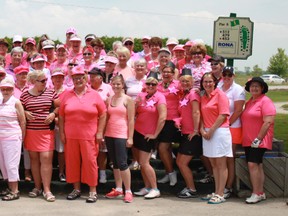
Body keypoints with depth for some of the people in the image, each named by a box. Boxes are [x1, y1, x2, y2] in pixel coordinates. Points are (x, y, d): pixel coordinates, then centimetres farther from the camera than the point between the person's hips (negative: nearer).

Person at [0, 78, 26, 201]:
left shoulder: (16, 102, -7)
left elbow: (23, 122, -5)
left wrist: (21, 138, -2)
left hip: (12, 138, -6)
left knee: (11, 164, -3)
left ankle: (15, 191, 5)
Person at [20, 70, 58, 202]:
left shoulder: (50, 92, 3)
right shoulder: (25, 95, 3)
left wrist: (53, 113, -10)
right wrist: (25, 113, -8)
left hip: (47, 131, -1)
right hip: (30, 131, 1)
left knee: (46, 158, -8)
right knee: (34, 158, 8)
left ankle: (47, 190, -3)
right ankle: (37, 187, 21)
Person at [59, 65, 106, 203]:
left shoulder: (94, 95, 1)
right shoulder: (66, 95, 6)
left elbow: (102, 115, 2)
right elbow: (61, 116, 8)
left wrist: (100, 132, -3)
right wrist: (62, 133, 3)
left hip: (89, 136, -2)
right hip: (70, 136, 2)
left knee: (90, 161, -1)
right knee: (72, 161, 8)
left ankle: (93, 191, 9)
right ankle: (76, 189, 22)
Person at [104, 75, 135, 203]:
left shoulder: (128, 99, -4)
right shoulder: (108, 100, 11)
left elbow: (131, 120, -7)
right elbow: (106, 118, 13)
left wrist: (130, 137, -12)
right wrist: (102, 134, 8)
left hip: (122, 135, -6)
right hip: (109, 135, 6)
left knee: (122, 163, -8)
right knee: (114, 163, 10)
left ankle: (128, 191, -1)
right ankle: (118, 189, 18)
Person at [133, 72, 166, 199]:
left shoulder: (159, 97, -11)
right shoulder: (141, 95, 6)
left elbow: (162, 117, -18)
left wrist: (155, 134, -14)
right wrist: (136, 104, -10)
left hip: (148, 135, -6)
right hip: (137, 132, 6)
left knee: (144, 163, -8)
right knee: (141, 162, 10)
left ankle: (155, 189, 3)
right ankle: (147, 187, 22)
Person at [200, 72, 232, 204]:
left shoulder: (220, 94, -6)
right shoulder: (203, 97, 15)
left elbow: (223, 115, -13)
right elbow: (202, 115, 14)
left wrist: (211, 130, -13)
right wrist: (202, 130, -2)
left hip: (219, 132, -7)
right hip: (207, 133, 7)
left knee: (221, 164, -2)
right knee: (213, 164, 12)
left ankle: (220, 195, 1)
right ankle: (216, 192, 20)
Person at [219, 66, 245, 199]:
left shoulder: (238, 90, -5)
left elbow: (238, 110, -10)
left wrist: (227, 124, -10)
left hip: (232, 128, -5)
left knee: (229, 159, 1)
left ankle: (228, 188, 9)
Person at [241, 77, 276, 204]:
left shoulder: (265, 101, -9)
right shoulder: (249, 102, 16)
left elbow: (268, 122, -17)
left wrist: (258, 139, -20)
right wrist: (246, 139, 14)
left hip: (259, 141, -8)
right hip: (248, 141, 8)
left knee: (253, 164, -15)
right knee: (257, 166, 10)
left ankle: (256, 194, -9)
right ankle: (261, 193, 16)